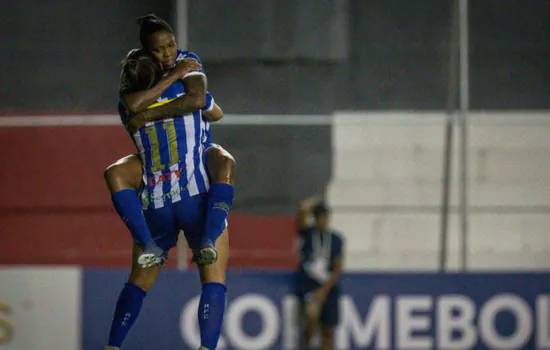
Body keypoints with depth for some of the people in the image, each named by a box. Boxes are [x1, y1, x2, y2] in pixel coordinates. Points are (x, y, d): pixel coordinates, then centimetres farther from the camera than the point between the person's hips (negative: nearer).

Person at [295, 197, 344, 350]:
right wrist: (303, 211, -34)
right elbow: (300, 224, -20)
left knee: (328, 330, 1)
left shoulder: (336, 239, 6)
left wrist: (324, 290, -7)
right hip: (307, 285, -3)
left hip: (328, 288, 3)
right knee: (312, 316, -28)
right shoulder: (306, 233, 3)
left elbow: (338, 269, 1)